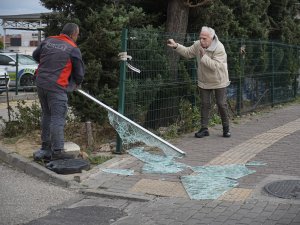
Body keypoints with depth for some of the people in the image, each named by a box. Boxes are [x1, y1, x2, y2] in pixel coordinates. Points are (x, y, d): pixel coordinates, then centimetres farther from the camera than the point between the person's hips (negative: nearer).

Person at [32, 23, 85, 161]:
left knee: (46, 115, 19)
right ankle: (57, 151, -6)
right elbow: (79, 73, 1)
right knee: (58, 118, -5)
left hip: (41, 83, 7)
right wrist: (76, 83, 21)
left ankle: (46, 147, 28)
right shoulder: (73, 49, -5)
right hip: (56, 87, -7)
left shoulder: (48, 41, 10)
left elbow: (35, 55, 24)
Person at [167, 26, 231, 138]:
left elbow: (215, 66, -34)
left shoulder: (219, 49, -26)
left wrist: (204, 56, -35)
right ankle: (204, 128, 13)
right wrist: (175, 46, -6)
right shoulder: (198, 45, -9)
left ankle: (226, 128, 19)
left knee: (222, 104, 4)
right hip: (204, 81, 4)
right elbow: (187, 52, 6)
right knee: (205, 104, 7)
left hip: (219, 81, -4)